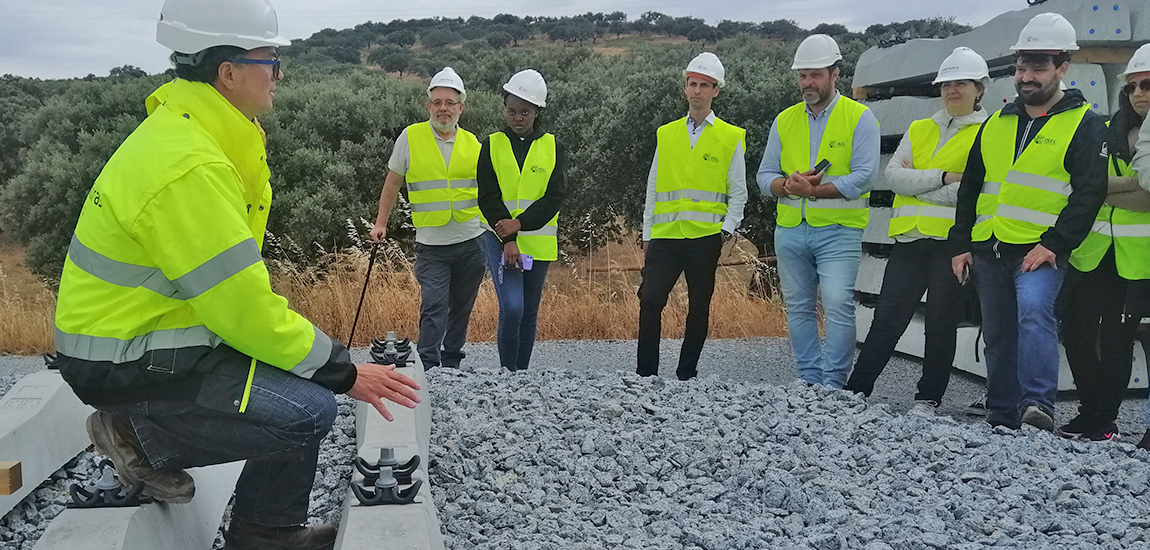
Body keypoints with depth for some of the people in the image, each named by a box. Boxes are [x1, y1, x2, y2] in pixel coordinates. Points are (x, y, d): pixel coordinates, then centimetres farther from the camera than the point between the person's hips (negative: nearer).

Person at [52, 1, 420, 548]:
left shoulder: (190, 132, 6)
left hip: (160, 326, 10)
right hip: (127, 363, -10)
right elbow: (244, 311, -26)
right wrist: (345, 373, -17)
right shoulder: (188, 168, -27)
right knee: (307, 411, -20)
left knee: (312, 370, 13)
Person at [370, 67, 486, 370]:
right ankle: (425, 368, -12)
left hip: (471, 242, 3)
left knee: (461, 308, 11)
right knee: (434, 307, -14)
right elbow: (393, 182, 8)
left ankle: (451, 365, 26)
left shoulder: (472, 143, 6)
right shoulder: (411, 137, -1)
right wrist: (381, 223, 5)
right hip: (431, 245, -3)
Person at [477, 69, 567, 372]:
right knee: (511, 307, -17)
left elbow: (555, 197, -4)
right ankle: (507, 374, -5)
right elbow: (487, 197, -3)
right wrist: (508, 240, -15)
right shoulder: (492, 146, 4)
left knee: (529, 313, 8)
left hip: (538, 241, 2)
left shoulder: (553, 148, 5)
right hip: (499, 238, -1)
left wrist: (520, 223, -16)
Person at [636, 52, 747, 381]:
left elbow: (738, 193, 5)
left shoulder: (730, 138, 4)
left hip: (706, 237, -2)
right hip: (665, 236, 2)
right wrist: (647, 234, 10)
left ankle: (686, 375, 16)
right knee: (650, 301, -9)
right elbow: (653, 189, 15)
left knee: (698, 307, 5)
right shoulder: (666, 134, 12)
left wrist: (727, 229, -9)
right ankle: (645, 374, 0)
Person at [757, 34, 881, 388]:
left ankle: (833, 384, -5)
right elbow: (765, 176, 11)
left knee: (838, 305, -13)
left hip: (838, 230, -4)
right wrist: (787, 185, -11)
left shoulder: (859, 117, -1)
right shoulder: (784, 120, 12)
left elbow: (864, 176, -10)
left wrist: (814, 190, -17)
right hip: (790, 230, 5)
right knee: (798, 308, 8)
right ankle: (809, 382, 18)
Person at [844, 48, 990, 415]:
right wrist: (941, 177, -10)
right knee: (886, 320, 1)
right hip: (910, 238, 3)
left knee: (940, 325, 3)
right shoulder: (919, 129, 18)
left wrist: (916, 183, -7)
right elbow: (893, 175, 3)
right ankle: (854, 391, 7)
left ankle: (929, 399, 15)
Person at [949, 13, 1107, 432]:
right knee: (998, 338, 11)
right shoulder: (996, 124, 15)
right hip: (988, 251, 5)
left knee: (1034, 311, -31)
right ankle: (1002, 420, 22)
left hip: (1040, 251, -5)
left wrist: (1055, 243, -19)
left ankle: (1038, 405, -29)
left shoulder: (1084, 125, 0)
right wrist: (961, 243, 12)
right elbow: (970, 188, 19)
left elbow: (1089, 193, -9)